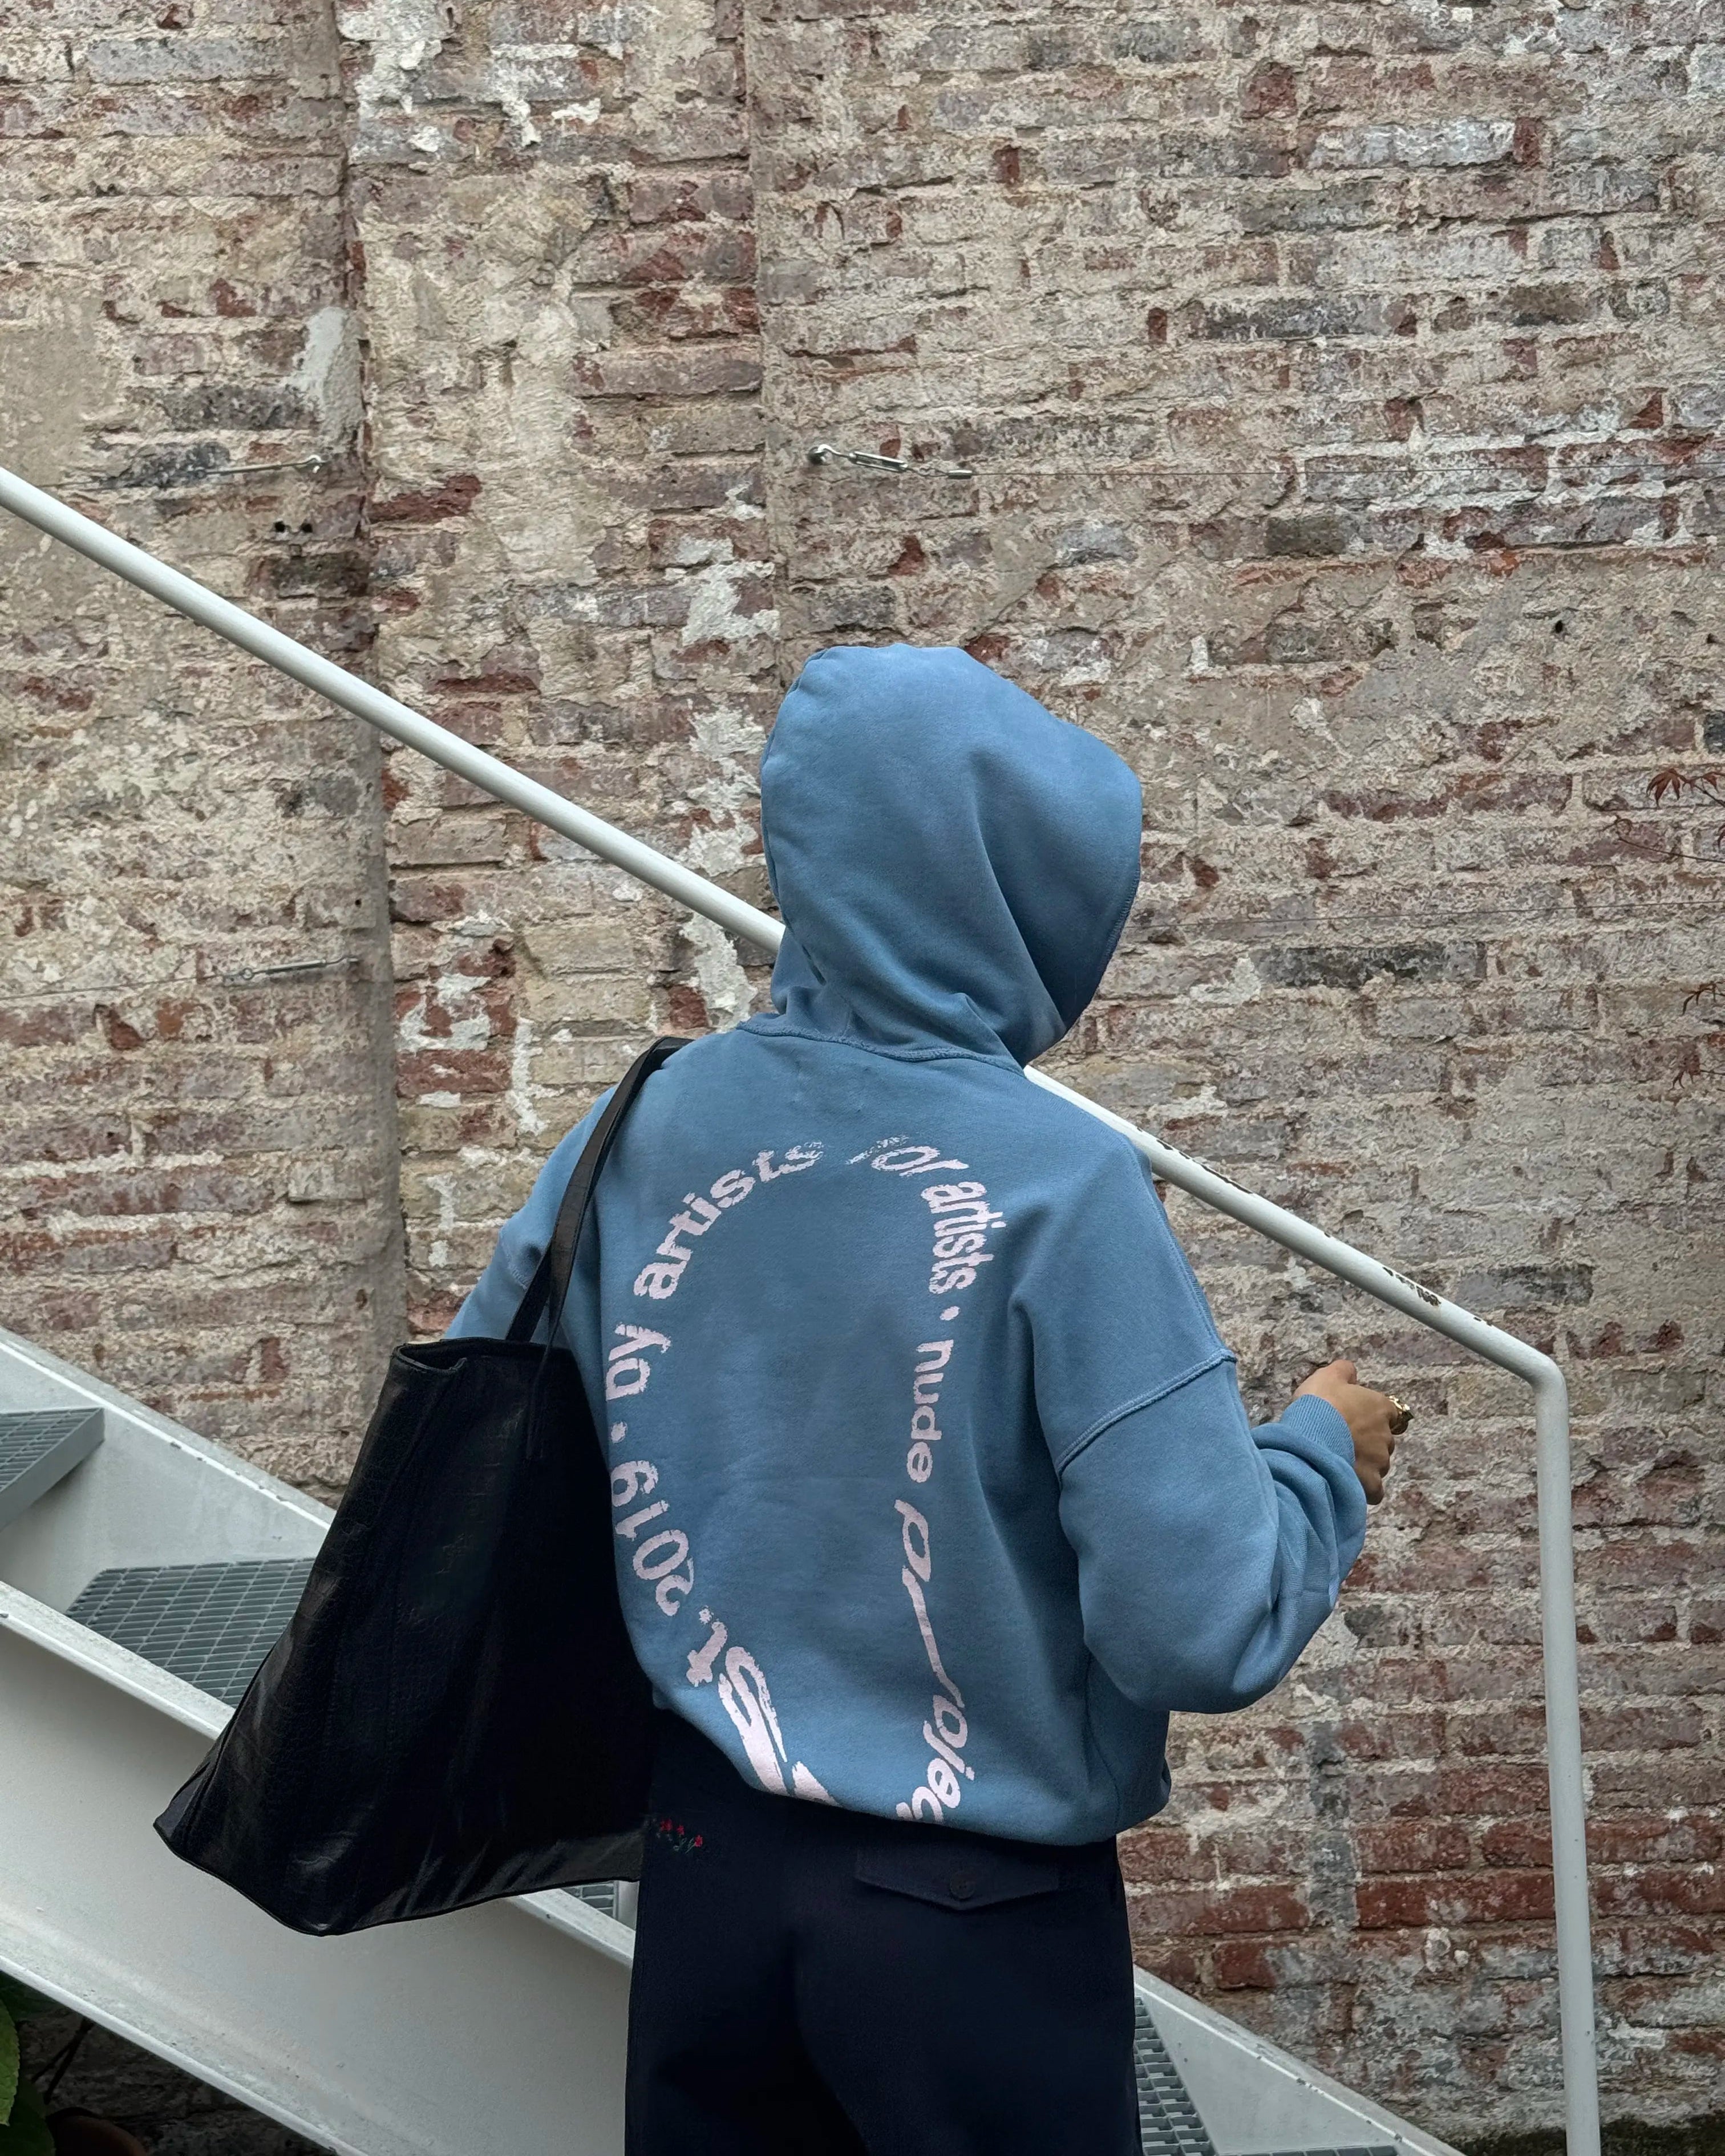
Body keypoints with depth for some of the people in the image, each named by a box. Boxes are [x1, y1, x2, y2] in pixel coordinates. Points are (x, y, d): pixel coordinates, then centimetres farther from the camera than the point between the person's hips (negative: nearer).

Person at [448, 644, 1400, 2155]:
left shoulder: (650, 1125, -5)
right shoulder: (1057, 1189, -20)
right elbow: (1200, 1631, -21)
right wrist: (1324, 1457, -2)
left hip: (707, 1865, 4)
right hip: (976, 1913, -4)